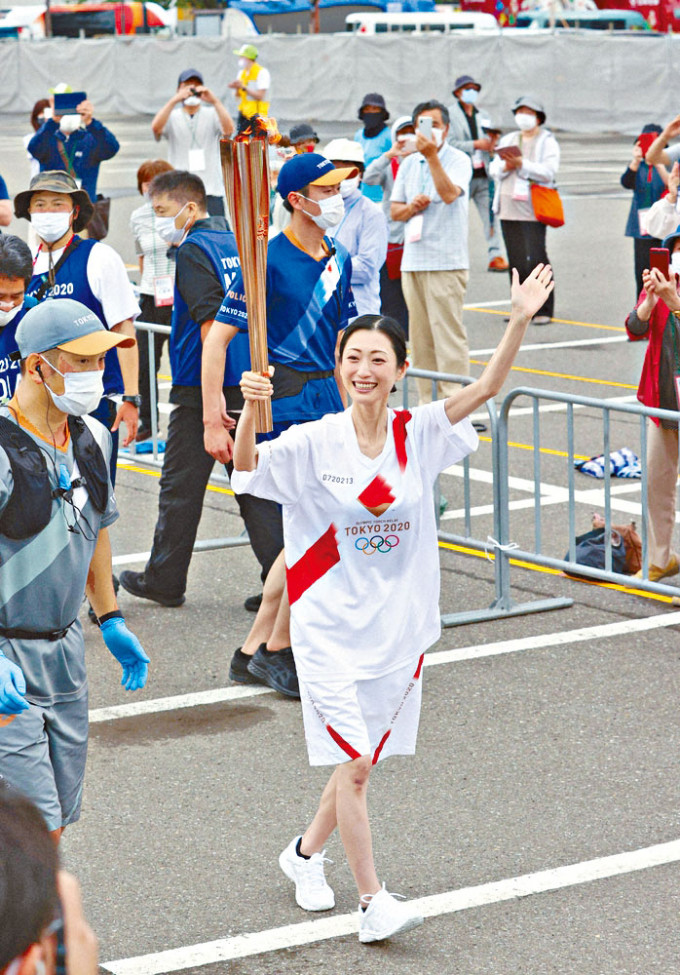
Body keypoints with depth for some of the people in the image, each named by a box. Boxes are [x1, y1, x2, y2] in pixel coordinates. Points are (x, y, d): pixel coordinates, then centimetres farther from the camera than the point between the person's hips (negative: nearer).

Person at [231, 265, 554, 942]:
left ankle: (307, 852, 39)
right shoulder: (314, 443, -9)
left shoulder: (419, 435, -3)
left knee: (360, 759, 14)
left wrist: (520, 320, -25)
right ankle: (372, 899, 1)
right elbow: (246, 469, -21)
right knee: (353, 764, -8)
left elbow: (486, 387, -11)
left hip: (398, 625, 3)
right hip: (331, 625, -3)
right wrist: (249, 409, -40)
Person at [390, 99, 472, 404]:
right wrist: (411, 208, -4)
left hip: (446, 262, -6)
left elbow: (449, 194, -21)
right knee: (420, 336, 8)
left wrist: (432, 155, -25)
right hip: (412, 261, 6)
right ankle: (427, 404, 14)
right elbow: (394, 210, 17)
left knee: (448, 334, -11)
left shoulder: (458, 160, -2)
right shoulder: (408, 164, 16)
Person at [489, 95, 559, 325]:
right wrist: (505, 166, -4)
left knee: (535, 259, -11)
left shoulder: (547, 141, 3)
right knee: (516, 261, 4)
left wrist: (522, 164, -17)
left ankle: (543, 310, -5)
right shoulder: (508, 140, 21)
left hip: (532, 209, -5)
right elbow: (494, 169, 17)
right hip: (508, 208, 5)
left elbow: (549, 172, -9)